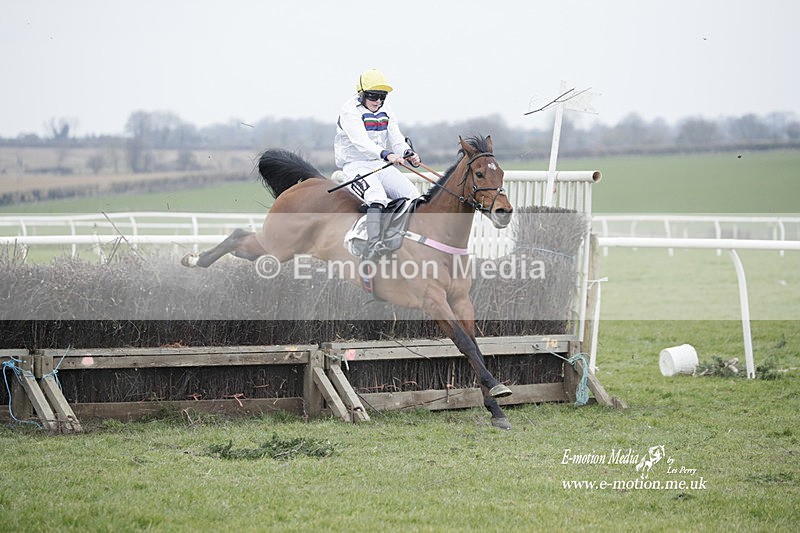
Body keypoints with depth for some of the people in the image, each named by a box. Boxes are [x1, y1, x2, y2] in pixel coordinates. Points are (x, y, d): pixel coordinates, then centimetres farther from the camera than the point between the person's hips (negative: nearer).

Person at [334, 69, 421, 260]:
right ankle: (373, 245, -50)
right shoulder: (350, 111, -11)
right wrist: (386, 154, -41)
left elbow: (396, 139, 6)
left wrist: (408, 153, -19)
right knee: (377, 195, -35)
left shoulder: (386, 112, 14)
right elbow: (361, 142, -26)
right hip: (356, 166, -8)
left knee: (412, 194, -8)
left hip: (382, 165, 8)